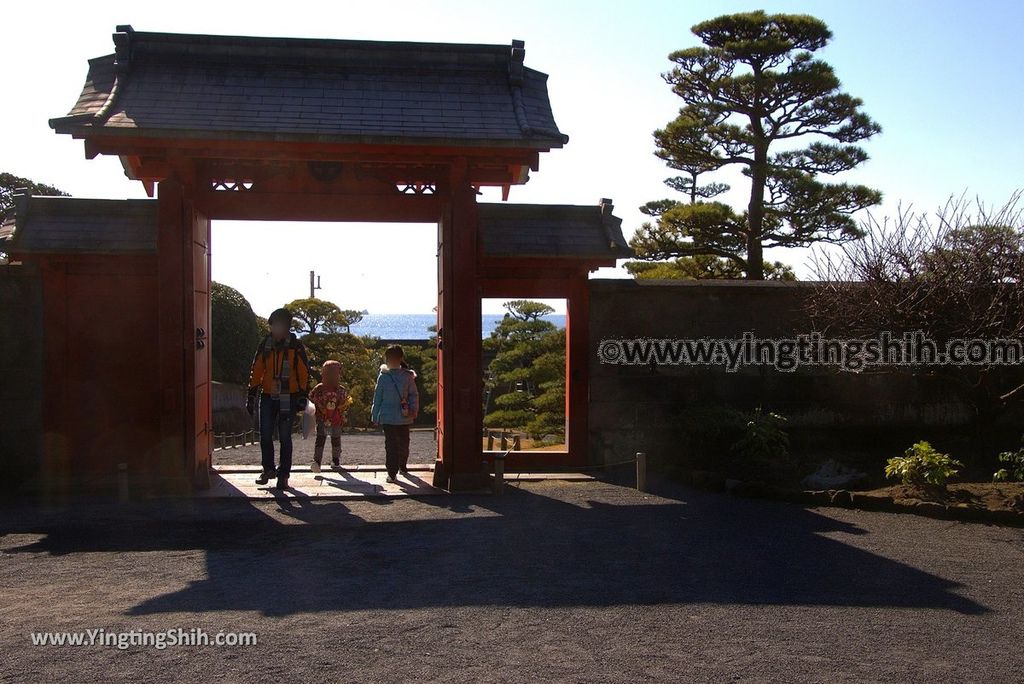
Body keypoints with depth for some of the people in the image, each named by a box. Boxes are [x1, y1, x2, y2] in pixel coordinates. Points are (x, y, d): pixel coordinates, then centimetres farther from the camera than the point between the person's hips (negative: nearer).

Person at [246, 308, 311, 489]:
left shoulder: (296, 347, -3)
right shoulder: (265, 345, 5)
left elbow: (304, 373, -1)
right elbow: (256, 371, 10)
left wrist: (302, 397, -7)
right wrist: (251, 395, 5)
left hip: (288, 399, -3)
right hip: (268, 397, 3)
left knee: (285, 438, 1)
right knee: (265, 436, 4)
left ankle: (283, 475, 10)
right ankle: (268, 469, 23)